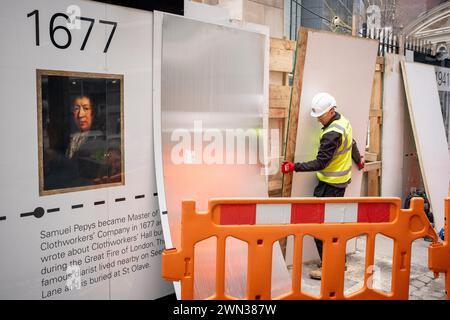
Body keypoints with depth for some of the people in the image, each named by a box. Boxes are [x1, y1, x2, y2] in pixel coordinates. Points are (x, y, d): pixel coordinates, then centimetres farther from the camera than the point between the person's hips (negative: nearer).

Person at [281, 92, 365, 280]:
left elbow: (321, 163, -25)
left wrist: (294, 167, -24)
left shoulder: (332, 134, -24)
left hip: (329, 186, -10)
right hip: (342, 181, 10)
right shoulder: (344, 122, 6)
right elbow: (352, 144, 23)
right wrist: (358, 160, 40)